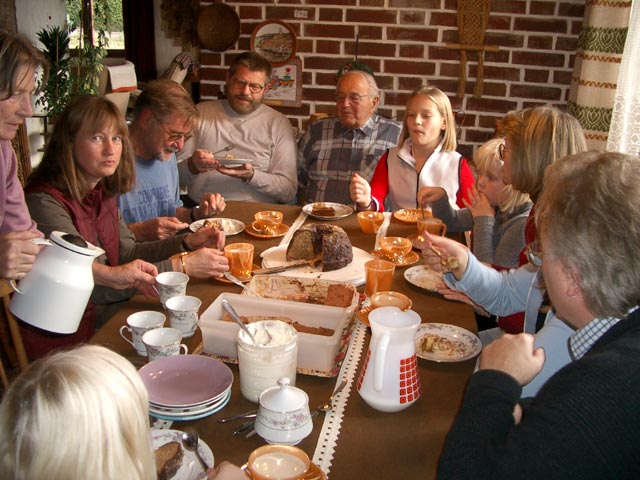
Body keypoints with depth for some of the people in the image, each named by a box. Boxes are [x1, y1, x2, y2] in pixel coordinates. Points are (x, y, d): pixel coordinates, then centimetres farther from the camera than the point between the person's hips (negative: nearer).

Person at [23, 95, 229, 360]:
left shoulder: (102, 191, 5)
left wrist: (187, 242, -5)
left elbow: (127, 254, 11)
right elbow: (94, 284, -24)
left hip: (105, 315, 8)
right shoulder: (45, 203, -22)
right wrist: (181, 265, -24)